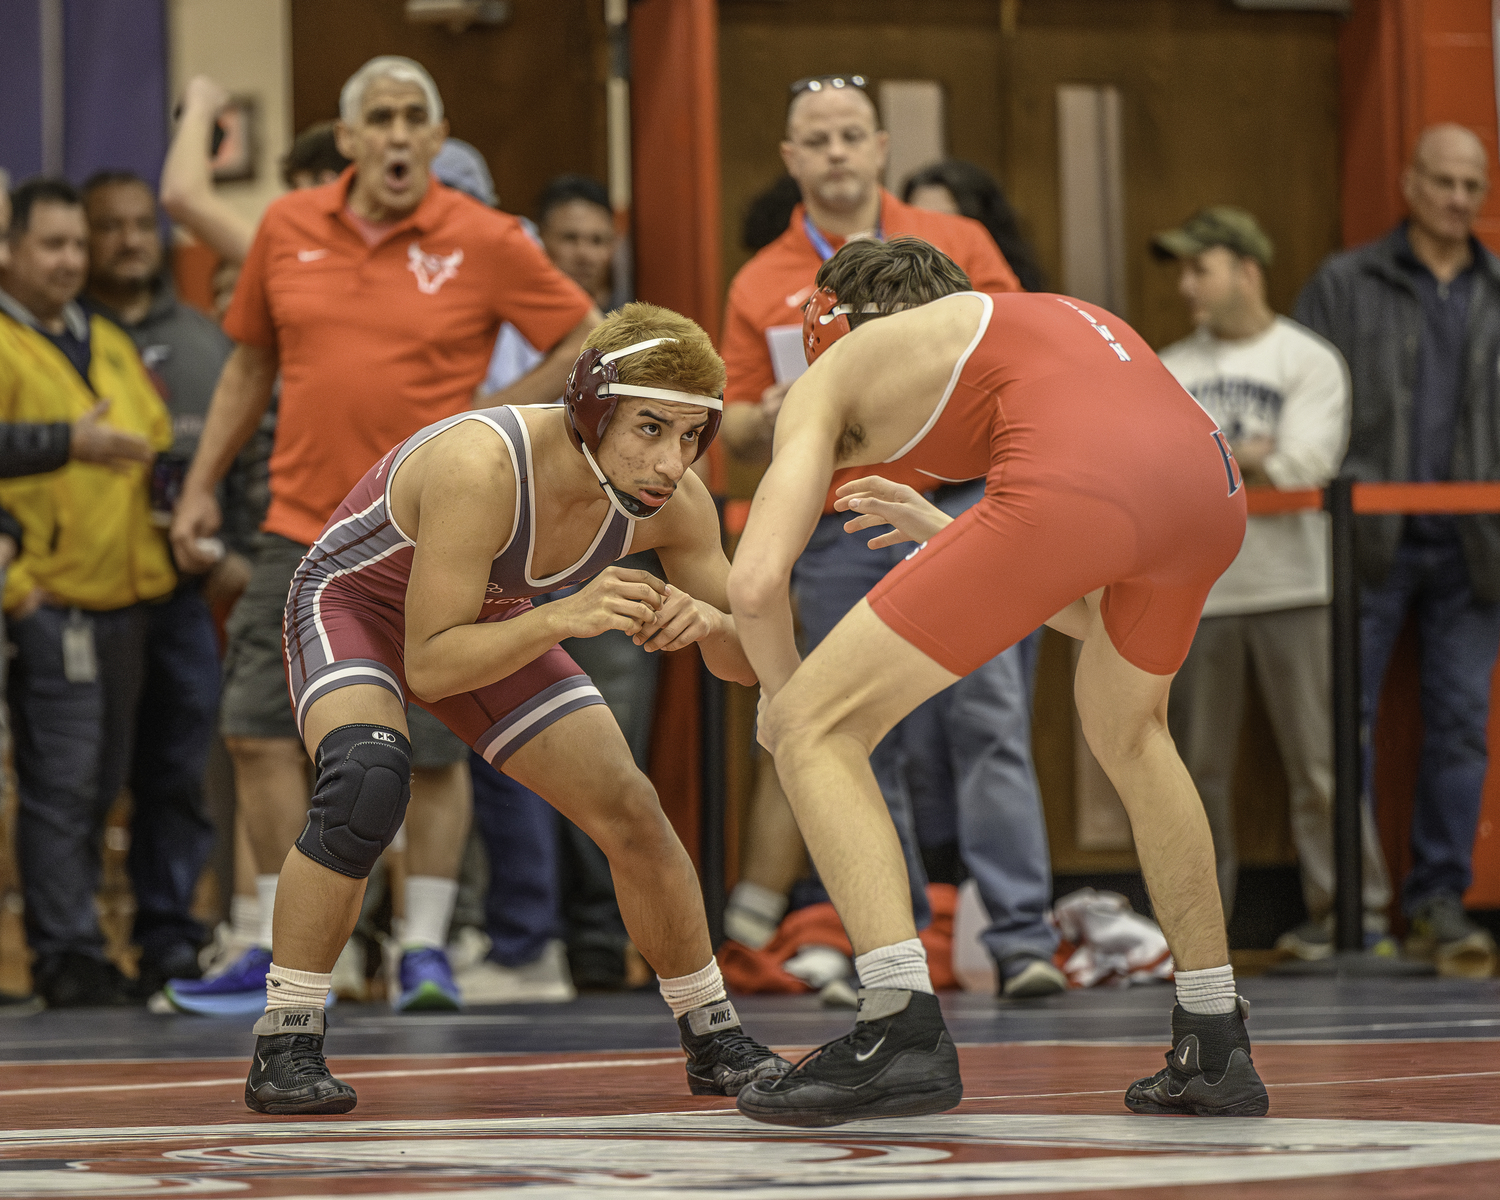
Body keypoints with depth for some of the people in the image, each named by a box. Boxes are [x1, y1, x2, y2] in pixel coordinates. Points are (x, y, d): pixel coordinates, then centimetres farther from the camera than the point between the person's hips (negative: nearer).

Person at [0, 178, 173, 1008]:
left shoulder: (111, 347, 19)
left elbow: (158, 445, 23)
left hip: (124, 598, 7)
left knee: (98, 783, 10)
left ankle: (67, 939, 19)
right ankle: (68, 956, -4)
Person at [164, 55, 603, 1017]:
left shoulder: (481, 242, -5)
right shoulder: (288, 229, 5)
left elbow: (586, 339, 2)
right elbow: (251, 365, 17)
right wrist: (202, 485, 13)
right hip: (302, 530, 3)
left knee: (434, 749, 0)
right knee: (263, 734, -1)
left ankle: (426, 948, 13)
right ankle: (283, 955, 9)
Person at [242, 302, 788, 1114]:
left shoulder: (674, 503, -22)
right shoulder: (482, 468, -40)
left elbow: (751, 659, -12)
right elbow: (430, 666, -36)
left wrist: (706, 622, -35)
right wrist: (565, 618, -49)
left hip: (494, 621, 6)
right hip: (354, 600, -6)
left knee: (630, 812, -1)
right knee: (368, 781, -33)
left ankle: (715, 1042, 20)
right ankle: (283, 1047, -22)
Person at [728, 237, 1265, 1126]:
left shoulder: (839, 365, 25)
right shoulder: (1037, 319, 41)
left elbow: (756, 581, 11)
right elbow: (1095, 614, 43)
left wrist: (780, 697, 30)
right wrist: (944, 534, 53)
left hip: (1073, 486, -7)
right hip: (1213, 482, 7)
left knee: (817, 729, 6)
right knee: (1126, 727, 35)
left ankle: (903, 1031, -8)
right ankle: (1217, 1048, 36)